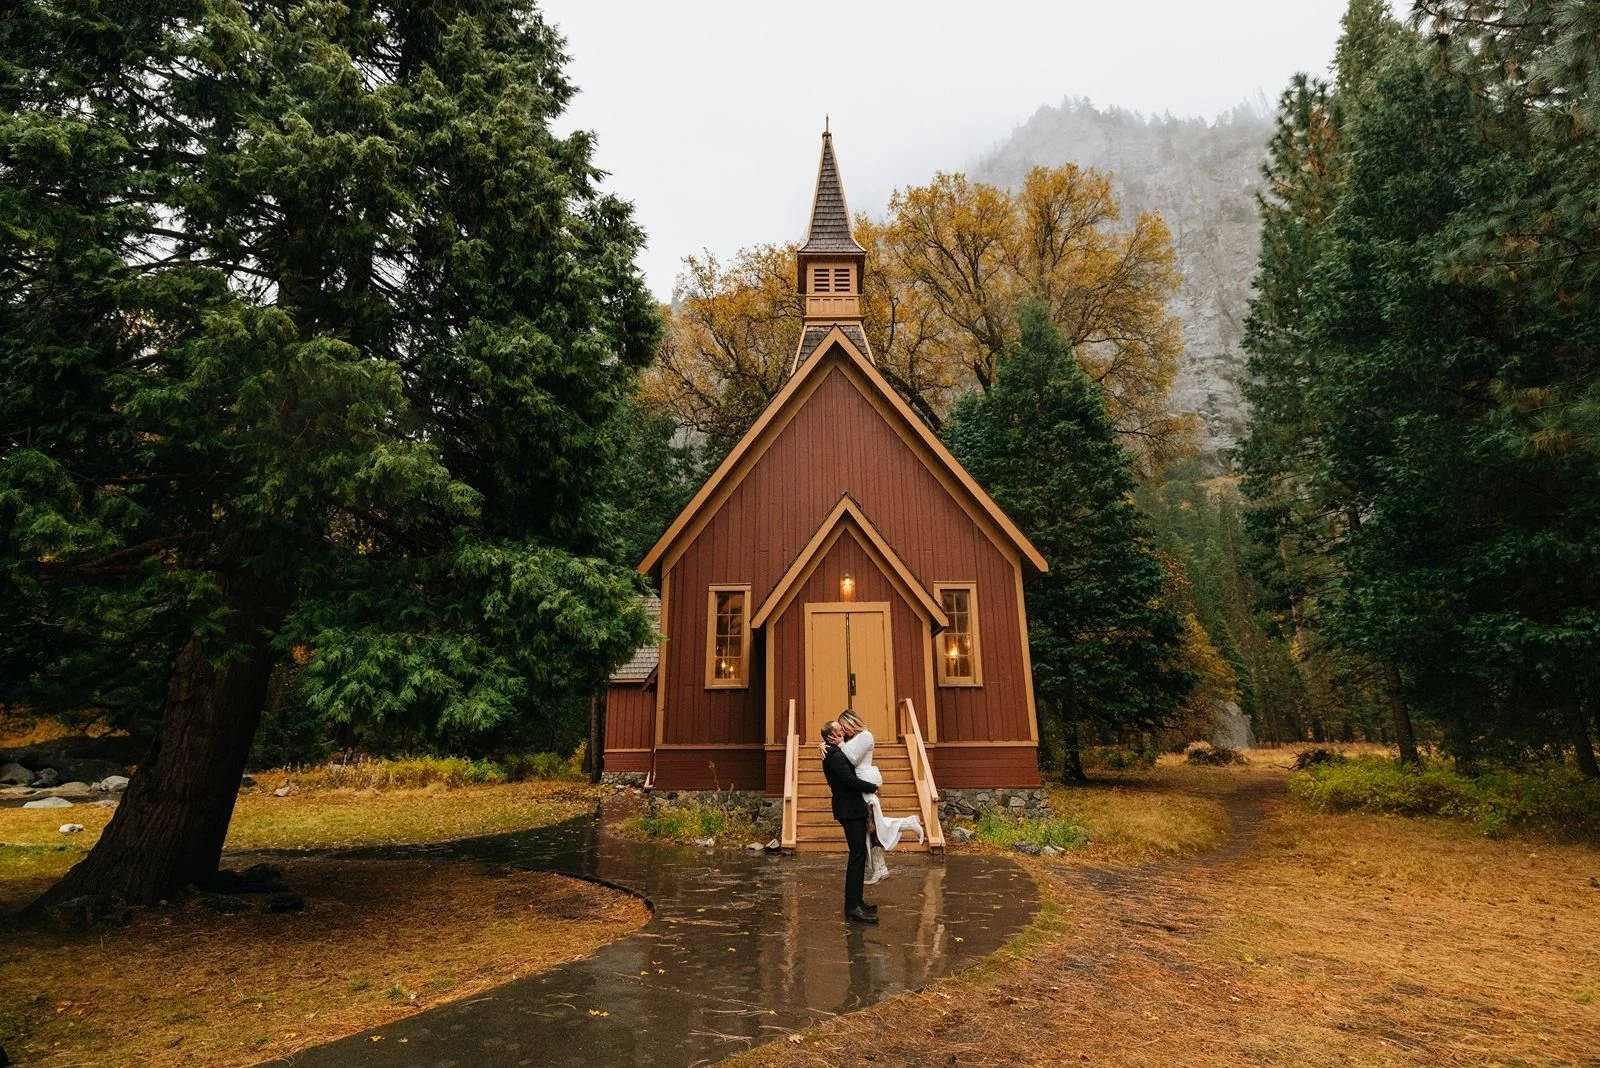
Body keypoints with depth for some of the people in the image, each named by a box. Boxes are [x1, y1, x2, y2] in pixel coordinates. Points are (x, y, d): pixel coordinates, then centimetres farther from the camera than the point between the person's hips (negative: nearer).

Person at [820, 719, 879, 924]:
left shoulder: (835, 754, 15)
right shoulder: (835, 756, -18)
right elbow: (850, 780, -25)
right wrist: (873, 788, -13)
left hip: (853, 809, 11)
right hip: (850, 810, -11)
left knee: (859, 855, 15)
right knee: (857, 855, -10)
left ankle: (856, 901, 23)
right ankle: (852, 908, -8)